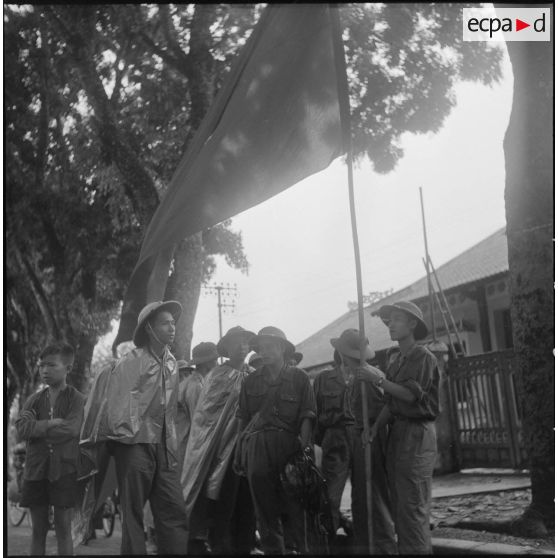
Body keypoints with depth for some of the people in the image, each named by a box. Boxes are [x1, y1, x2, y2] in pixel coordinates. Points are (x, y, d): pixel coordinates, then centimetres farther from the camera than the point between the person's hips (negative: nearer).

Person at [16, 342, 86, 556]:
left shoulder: (76, 399, -2)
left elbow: (70, 431, -18)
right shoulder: (34, 400, 9)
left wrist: (37, 428, -10)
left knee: (63, 528, 3)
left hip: (63, 469, -3)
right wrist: (50, 424, -17)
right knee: (38, 529, 10)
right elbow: (21, 429, -6)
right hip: (35, 468, 4)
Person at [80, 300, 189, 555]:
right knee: (133, 514, 3)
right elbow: (112, 400, -6)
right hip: (135, 445, -5)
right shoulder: (132, 362, -7)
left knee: (174, 514, 2)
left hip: (164, 447, 5)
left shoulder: (171, 363, 10)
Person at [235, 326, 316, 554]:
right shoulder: (251, 380, 14)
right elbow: (243, 419, 14)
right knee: (264, 508, 5)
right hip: (257, 447, 3)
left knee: (294, 506, -3)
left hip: (289, 445, -2)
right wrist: (239, 452, 7)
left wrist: (304, 448, -13)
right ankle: (273, 551, 15)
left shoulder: (299, 377, 6)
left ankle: (303, 548, 9)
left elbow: (307, 416, -1)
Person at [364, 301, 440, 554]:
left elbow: (411, 394, -14)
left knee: (413, 505, -7)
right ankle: (404, 548, 17)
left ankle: (418, 550, -2)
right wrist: (375, 427, 1)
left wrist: (379, 379, -11)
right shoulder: (395, 362, 17)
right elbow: (390, 403, 13)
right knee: (398, 504, 10)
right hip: (397, 430, 8)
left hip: (417, 432, -8)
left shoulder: (423, 357, -6)